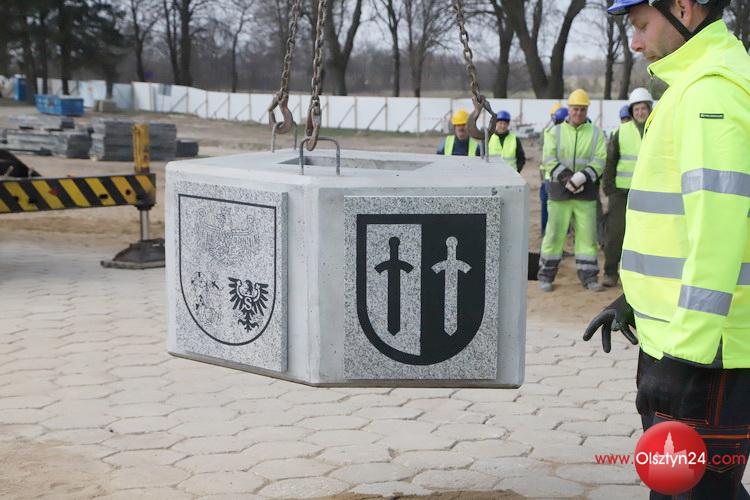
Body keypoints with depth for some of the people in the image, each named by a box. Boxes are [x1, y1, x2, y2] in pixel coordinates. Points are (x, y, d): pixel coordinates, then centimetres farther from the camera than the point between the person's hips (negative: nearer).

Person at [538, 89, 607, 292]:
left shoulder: (596, 134, 7)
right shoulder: (555, 132, 5)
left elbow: (600, 160, -4)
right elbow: (549, 159, -5)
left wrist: (583, 176, -21)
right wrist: (566, 178, -18)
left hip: (586, 191, 1)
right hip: (559, 191, -1)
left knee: (587, 234, 2)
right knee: (554, 233, 2)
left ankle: (588, 275, 11)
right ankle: (546, 275, 10)